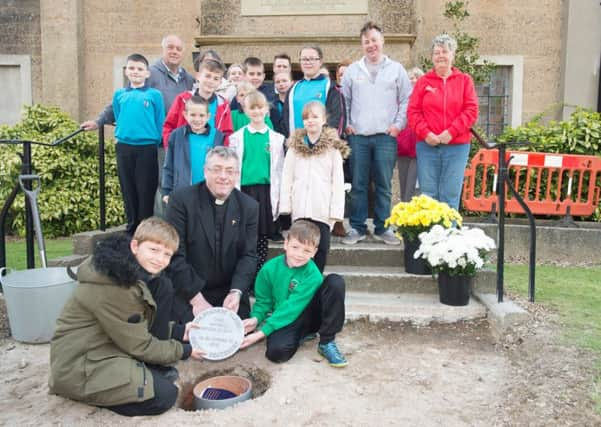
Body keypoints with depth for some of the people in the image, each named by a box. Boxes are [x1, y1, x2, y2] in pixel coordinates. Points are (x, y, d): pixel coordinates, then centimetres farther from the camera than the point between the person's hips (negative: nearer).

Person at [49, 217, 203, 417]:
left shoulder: (137, 272, 1)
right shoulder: (110, 287, -27)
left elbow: (138, 330, 11)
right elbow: (139, 345, -19)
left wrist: (179, 332, 2)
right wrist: (184, 350, -7)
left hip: (112, 346, 9)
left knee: (162, 286, -2)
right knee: (165, 394, -22)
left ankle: (151, 371, 5)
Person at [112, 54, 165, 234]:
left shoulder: (154, 95, 0)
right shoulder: (119, 95, 9)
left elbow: (160, 123, 1)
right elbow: (118, 119, 18)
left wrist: (155, 140, -2)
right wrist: (121, 135, 13)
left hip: (147, 148, -3)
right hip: (124, 148, 3)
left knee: (146, 190, 1)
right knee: (128, 189, 11)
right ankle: (132, 226, 23)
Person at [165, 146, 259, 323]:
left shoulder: (249, 206, 0)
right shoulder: (181, 200, -10)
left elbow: (248, 255, -2)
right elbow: (174, 255, -13)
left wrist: (236, 292, -19)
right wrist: (196, 298, -18)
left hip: (230, 296, 3)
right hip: (187, 296, -2)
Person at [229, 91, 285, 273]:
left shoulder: (276, 138, 7)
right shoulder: (237, 137, 5)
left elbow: (279, 170, 7)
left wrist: (276, 197, 3)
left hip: (265, 190, 1)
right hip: (244, 190, 0)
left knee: (263, 234, 5)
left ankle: (260, 272, 15)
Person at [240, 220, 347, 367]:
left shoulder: (312, 275, -20)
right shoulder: (270, 268, -12)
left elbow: (292, 308, -24)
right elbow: (263, 301, 2)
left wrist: (261, 333, -28)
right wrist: (256, 318, -20)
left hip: (308, 315, 0)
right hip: (284, 321, 1)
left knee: (336, 282, -25)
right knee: (276, 351, -34)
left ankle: (327, 343, -13)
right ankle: (302, 335, 4)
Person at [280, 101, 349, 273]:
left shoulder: (333, 147, 2)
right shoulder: (294, 145, 11)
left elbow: (338, 181, -2)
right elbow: (287, 177, 8)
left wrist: (336, 210, -9)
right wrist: (285, 204, 0)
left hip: (323, 208, -2)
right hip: (300, 207, 2)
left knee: (321, 247, 1)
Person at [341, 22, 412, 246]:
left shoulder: (396, 69, 8)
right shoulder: (352, 70, 11)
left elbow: (406, 100, 8)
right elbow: (343, 100, 14)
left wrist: (398, 124, -1)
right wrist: (345, 124, 4)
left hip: (386, 136, -1)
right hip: (358, 136, 1)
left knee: (384, 185, 3)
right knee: (358, 185, 3)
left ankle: (382, 228, 13)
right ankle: (357, 227, 12)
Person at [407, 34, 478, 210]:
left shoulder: (464, 80, 9)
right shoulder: (423, 81, 10)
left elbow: (471, 111, 0)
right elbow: (413, 111, 3)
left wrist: (451, 132, -11)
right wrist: (425, 133, -10)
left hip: (456, 146, 0)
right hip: (427, 145, 1)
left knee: (450, 195, 0)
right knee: (428, 194, 2)